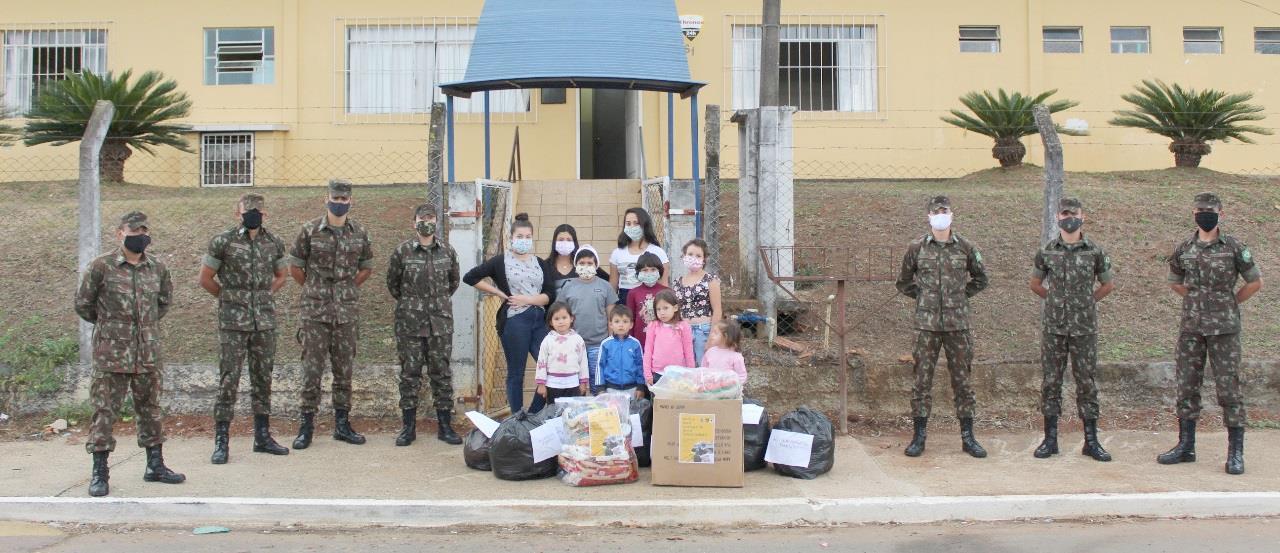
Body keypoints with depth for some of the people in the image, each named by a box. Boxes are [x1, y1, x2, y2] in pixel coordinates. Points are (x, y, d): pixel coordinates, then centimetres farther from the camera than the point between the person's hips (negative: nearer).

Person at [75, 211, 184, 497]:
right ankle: (99, 472, 9)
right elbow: (83, 304, 3)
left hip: (149, 353, 4)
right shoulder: (101, 266, -6)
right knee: (104, 411, 0)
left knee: (150, 408, 12)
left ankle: (155, 465, 22)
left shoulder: (158, 268, 6)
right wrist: (108, 324, 11)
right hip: (111, 353, -4)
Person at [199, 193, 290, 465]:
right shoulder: (223, 241, -5)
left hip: (265, 321, 4)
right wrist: (230, 297, 6)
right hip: (233, 323, -4)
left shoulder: (274, 243, 6)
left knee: (263, 379, 10)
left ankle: (262, 436, 19)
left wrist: (263, 297, 10)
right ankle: (221, 442, 5)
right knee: (228, 381, -2)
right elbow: (205, 278, 2)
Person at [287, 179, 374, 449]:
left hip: (348, 312, 3)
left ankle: (342, 423, 17)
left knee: (344, 369, 8)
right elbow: (294, 266, 4)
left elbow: (366, 267, 17)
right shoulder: (310, 230, -3)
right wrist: (313, 290, 8)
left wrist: (348, 289, 12)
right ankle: (307, 425, 8)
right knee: (312, 369, -1)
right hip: (315, 312, -3)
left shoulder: (360, 232, 5)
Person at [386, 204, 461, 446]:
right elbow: (392, 282, 10)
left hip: (441, 320, 2)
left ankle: (445, 426, 12)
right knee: (409, 373, 3)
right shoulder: (402, 251, -3)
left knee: (442, 372, 4)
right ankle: (409, 427, 12)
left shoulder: (447, 251, 4)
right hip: (409, 320, -1)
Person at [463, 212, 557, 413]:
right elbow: (470, 278, -1)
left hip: (539, 321, 4)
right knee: (516, 374, 4)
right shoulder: (500, 261, 2)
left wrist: (526, 299, -12)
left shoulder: (541, 264, 13)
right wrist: (500, 293, -3)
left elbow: (550, 295, 4)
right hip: (514, 321, -4)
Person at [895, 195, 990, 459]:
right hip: (926, 323, 0)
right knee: (922, 380, 2)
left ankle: (967, 437, 15)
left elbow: (980, 279, 17)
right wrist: (922, 296, 5)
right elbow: (903, 282, 13)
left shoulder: (965, 247, 3)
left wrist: (962, 295, 7)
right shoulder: (917, 248, 2)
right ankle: (919, 437, 10)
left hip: (958, 323, 1)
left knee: (962, 379, 6)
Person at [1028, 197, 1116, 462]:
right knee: (1051, 382, 4)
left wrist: (1087, 302, 8)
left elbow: (1108, 284, 13)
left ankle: (1091, 441, 11)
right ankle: (1050, 439, 12)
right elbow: (1035, 284, 15)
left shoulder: (1095, 252, 1)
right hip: (1053, 328, 1)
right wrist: (1056, 301, 10)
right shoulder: (1046, 252, 3)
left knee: (1087, 383, 4)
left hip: (1084, 328, -1)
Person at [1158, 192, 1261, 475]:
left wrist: (1228, 303, 6)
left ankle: (1236, 452, 6)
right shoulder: (1183, 249, 6)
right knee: (1187, 387, 7)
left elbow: (1255, 282, 4)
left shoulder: (1234, 248, -3)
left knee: (1229, 388, -2)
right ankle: (1185, 446, 17)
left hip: (1224, 328, -3)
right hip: (1190, 328, 4)